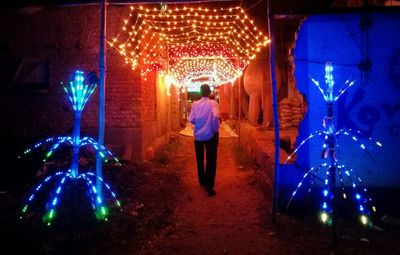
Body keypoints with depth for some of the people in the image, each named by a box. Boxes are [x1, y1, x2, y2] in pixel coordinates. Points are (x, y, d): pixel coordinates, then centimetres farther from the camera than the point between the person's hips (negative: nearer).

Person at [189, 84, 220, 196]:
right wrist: (215, 129, -9)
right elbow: (215, 117, -23)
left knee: (200, 160, 18)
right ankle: (209, 186, -4)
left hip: (198, 135, 3)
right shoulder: (213, 103, -8)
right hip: (210, 135, -3)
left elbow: (191, 120, -4)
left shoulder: (195, 104, -1)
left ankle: (202, 181, 33)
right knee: (211, 161, 1)